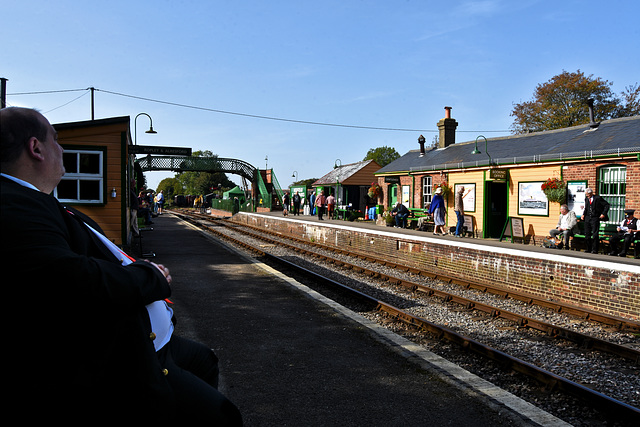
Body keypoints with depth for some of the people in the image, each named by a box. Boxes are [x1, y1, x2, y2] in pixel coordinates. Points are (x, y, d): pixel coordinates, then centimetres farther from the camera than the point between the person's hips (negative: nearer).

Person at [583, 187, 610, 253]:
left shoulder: (598, 198, -6)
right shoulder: (586, 199, 11)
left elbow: (607, 205, -3)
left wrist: (603, 214, -9)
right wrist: (584, 214, 8)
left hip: (595, 218, -5)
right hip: (587, 218, 5)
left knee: (595, 235, -5)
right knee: (587, 235, 5)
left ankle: (594, 250, 1)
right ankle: (588, 249, 15)